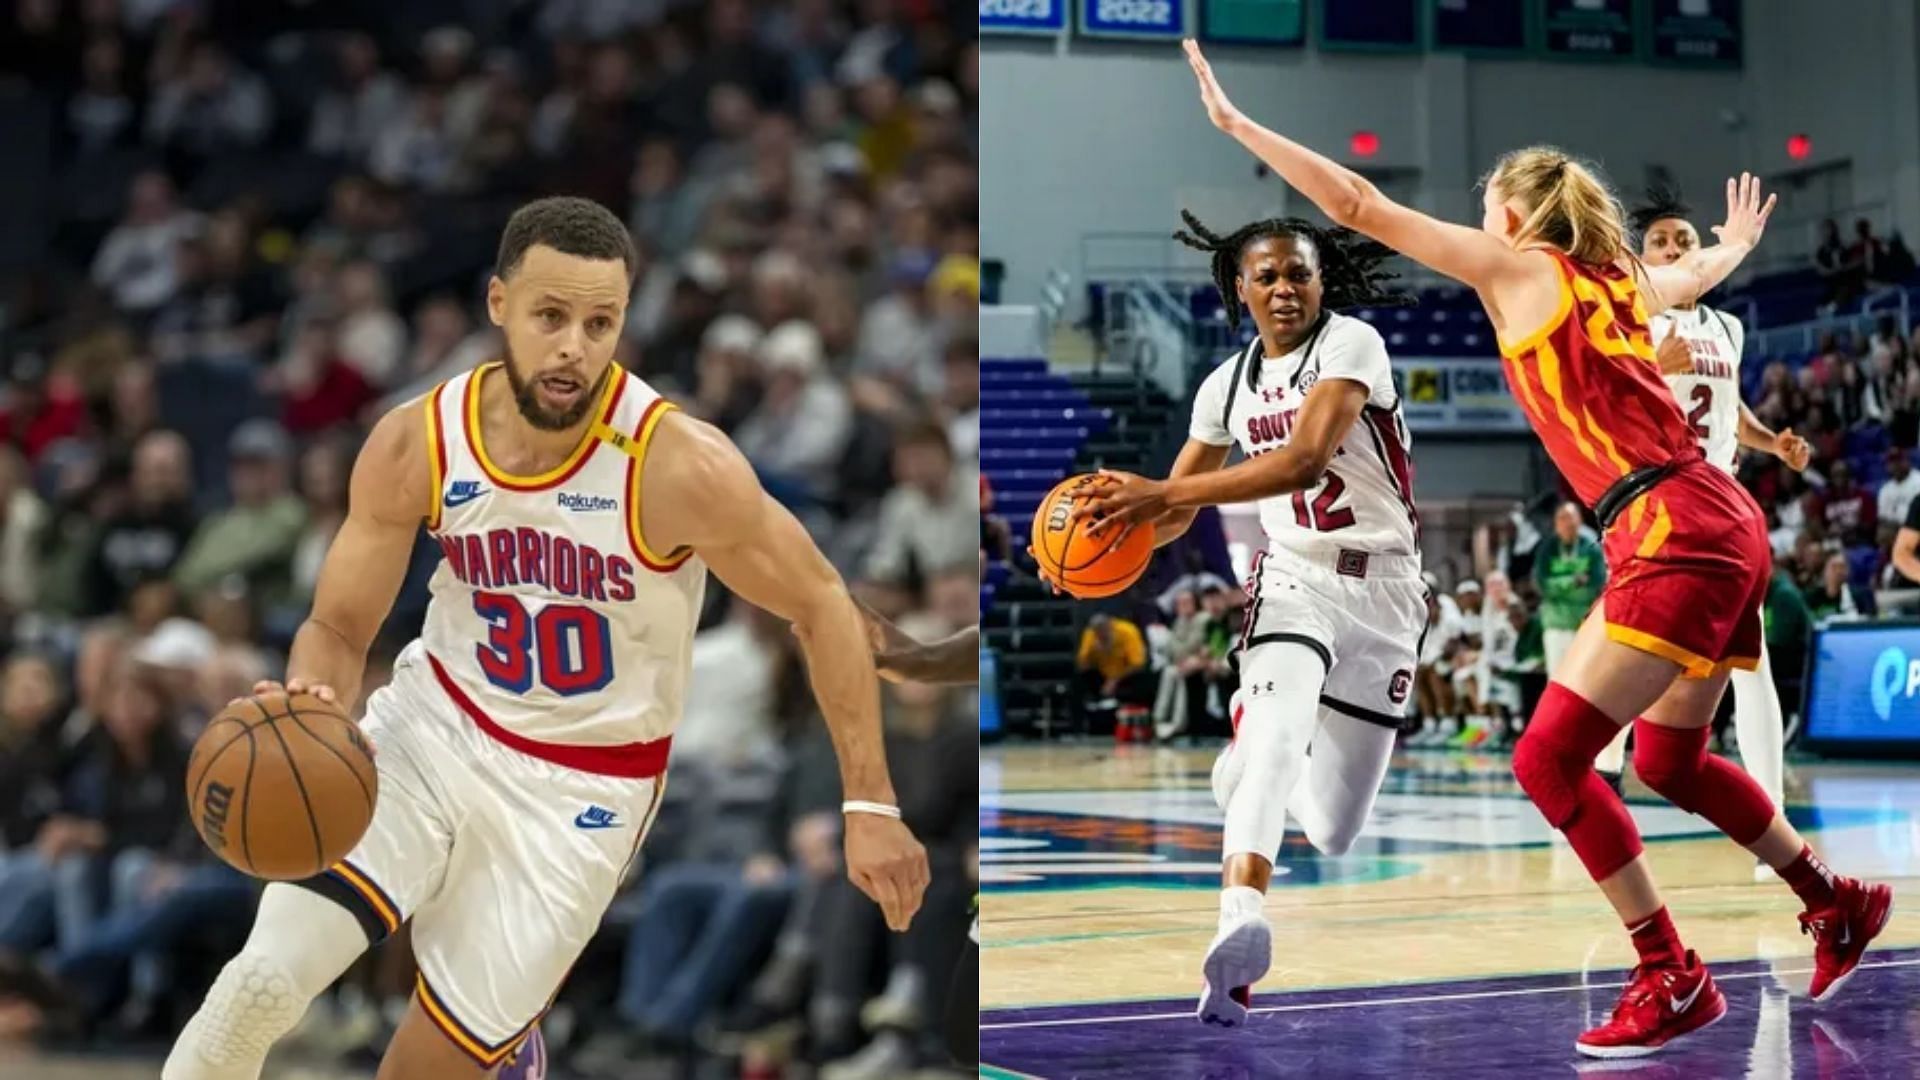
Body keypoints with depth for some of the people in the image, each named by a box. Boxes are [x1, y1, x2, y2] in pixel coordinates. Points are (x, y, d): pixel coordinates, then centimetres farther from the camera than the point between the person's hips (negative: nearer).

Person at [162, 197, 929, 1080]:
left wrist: (869, 802, -12)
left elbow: (821, 603, -10)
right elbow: (339, 626, -4)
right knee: (265, 977, -15)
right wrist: (306, 712, -28)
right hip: (433, 725, 2)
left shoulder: (682, 467, -24)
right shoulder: (415, 445, -15)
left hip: (581, 788, -2)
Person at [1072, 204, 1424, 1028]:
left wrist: (1166, 494, -36)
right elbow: (1176, 511, 13)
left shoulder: (1351, 344, -13)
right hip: (1292, 577, 2)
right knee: (1276, 723, -32)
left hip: (1381, 588, -2)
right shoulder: (1227, 385, 3)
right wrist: (1106, 536, -9)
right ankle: (1241, 918, -47)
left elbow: (1306, 459, -29)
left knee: (1332, 823, 0)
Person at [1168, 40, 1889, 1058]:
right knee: (1669, 761, 23)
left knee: (1549, 758, -8)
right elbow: (1706, 268, 42)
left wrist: (1236, 122, 3)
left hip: (1673, 537, -9)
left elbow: (1361, 205, -2)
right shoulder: (1619, 276, 19)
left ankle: (1673, 981, -6)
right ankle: (1839, 905, 35)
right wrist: (1738, 240, 65)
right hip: (1725, 527, 9)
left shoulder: (1516, 265, 0)